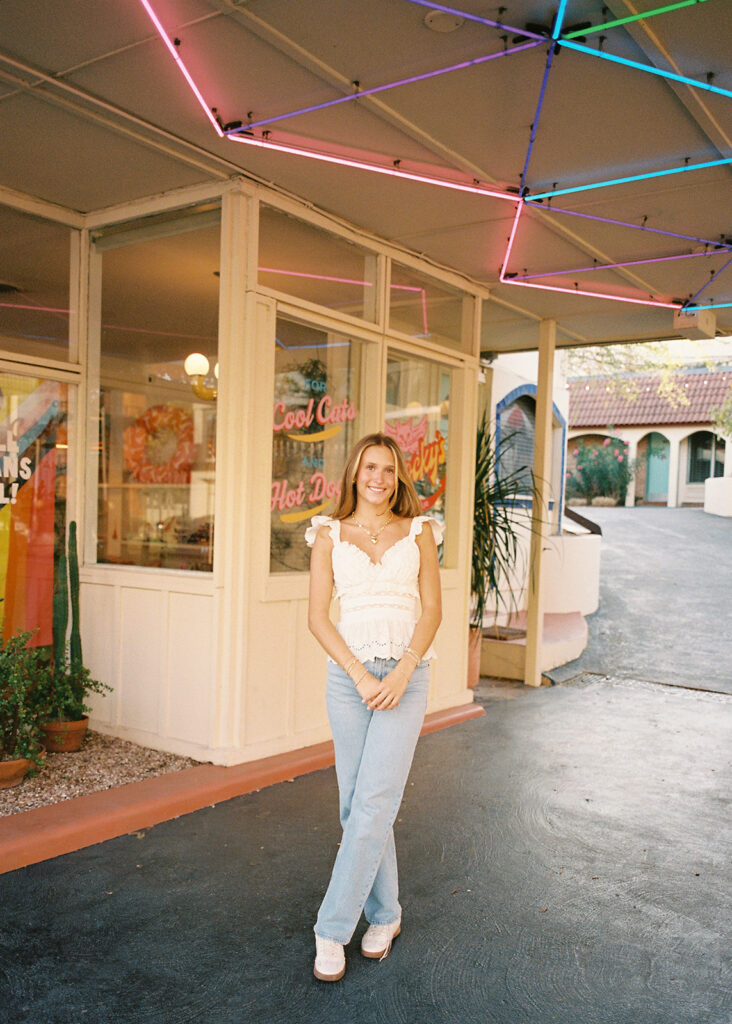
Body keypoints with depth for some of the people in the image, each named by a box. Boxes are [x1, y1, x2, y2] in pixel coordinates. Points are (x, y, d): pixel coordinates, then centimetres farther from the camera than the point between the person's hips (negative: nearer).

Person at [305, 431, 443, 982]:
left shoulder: (419, 532, 7)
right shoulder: (329, 534, 7)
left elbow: (432, 609, 2)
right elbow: (318, 617, 2)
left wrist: (400, 673, -12)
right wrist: (360, 674, -10)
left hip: (407, 675, -1)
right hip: (348, 675, 1)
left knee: (372, 806, -7)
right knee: (358, 806, 7)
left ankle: (332, 929, 6)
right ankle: (385, 915, 27)